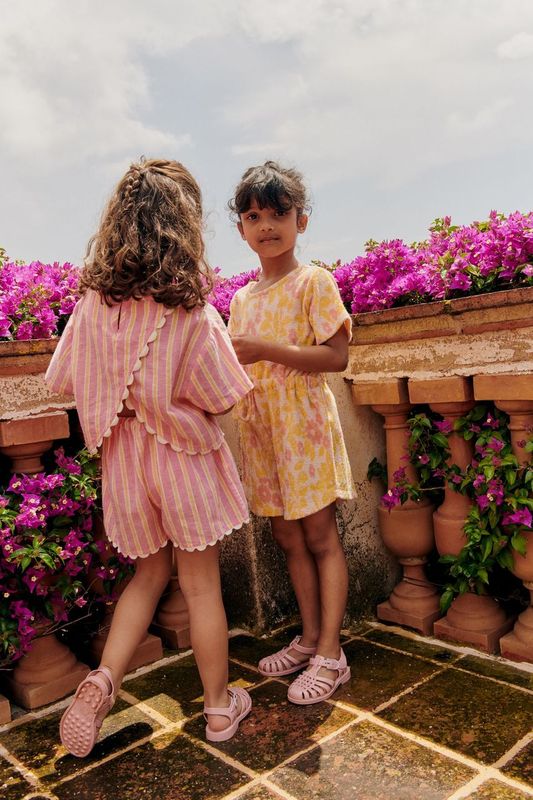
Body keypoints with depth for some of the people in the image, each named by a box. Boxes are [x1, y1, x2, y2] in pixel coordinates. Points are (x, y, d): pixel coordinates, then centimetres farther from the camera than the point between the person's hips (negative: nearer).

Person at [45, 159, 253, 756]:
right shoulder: (192, 313, -17)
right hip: (183, 456, -3)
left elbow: (67, 383, 2)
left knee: (150, 573, 25)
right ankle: (219, 706, 29)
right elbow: (221, 400, -13)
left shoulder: (92, 303, -6)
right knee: (200, 584, 12)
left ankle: (104, 678, 11)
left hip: (124, 457, 4)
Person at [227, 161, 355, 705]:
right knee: (287, 537, 12)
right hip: (260, 430, 6)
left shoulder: (313, 282, -6)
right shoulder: (242, 298, 13)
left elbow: (337, 356, -15)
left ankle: (330, 655, 12)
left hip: (303, 425, -6)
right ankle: (309, 638, 27)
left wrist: (267, 350, -21)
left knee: (319, 536, 1)